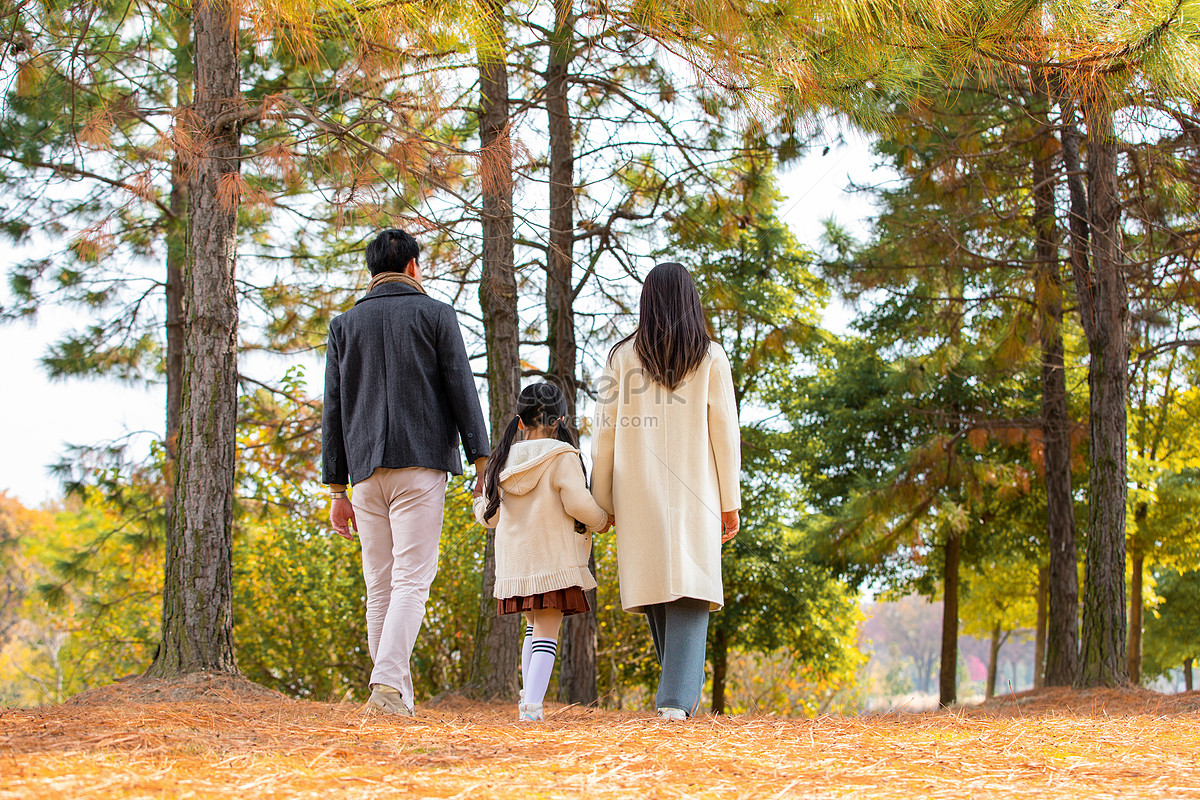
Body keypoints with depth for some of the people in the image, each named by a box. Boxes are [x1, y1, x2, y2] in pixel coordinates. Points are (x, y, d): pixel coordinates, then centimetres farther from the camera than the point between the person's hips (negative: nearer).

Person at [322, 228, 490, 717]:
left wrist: (337, 489, 12)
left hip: (366, 471, 3)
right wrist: (481, 462, -2)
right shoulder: (435, 315, 6)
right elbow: (462, 390, -2)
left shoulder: (344, 325, 14)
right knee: (412, 580, -8)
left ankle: (396, 695, 9)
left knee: (380, 585, 9)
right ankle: (389, 686, -24)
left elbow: (333, 412, 11)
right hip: (421, 463, -3)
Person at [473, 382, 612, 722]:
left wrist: (480, 507, 36)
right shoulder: (562, 457, -9)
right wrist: (602, 521, 4)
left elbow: (491, 516, 12)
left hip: (514, 562, 5)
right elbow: (577, 502, -17)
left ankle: (527, 699, 16)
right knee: (547, 631, -5)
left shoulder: (504, 461, 7)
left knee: (534, 625, 21)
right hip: (553, 560, -5)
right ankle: (532, 704, -17)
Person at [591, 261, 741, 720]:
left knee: (653, 582, 12)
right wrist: (730, 502, 5)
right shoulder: (710, 358, 2)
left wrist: (602, 504, 9)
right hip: (694, 492, -1)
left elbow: (604, 433, 3)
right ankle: (677, 696, -15)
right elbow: (725, 433, 0)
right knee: (689, 587, -3)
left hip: (638, 493, 1)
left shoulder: (622, 357, 3)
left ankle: (685, 687, 20)